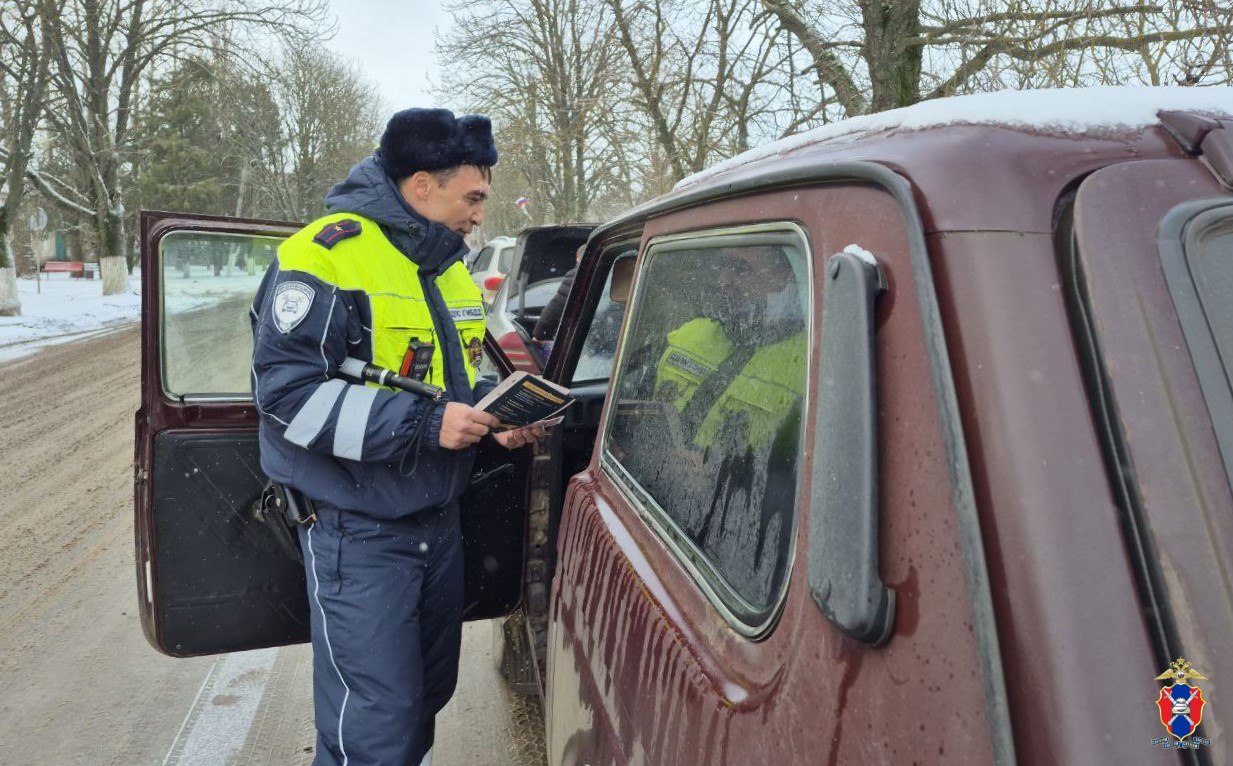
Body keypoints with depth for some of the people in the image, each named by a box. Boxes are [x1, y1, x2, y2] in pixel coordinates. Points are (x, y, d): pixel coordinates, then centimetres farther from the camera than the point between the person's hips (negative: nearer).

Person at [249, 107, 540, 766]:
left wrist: (493, 415, -1)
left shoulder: (451, 267, 10)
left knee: (428, 694, 21)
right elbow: (286, 390, -21)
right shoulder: (326, 255, -16)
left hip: (438, 520, 8)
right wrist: (421, 425, -26)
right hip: (358, 532, -8)